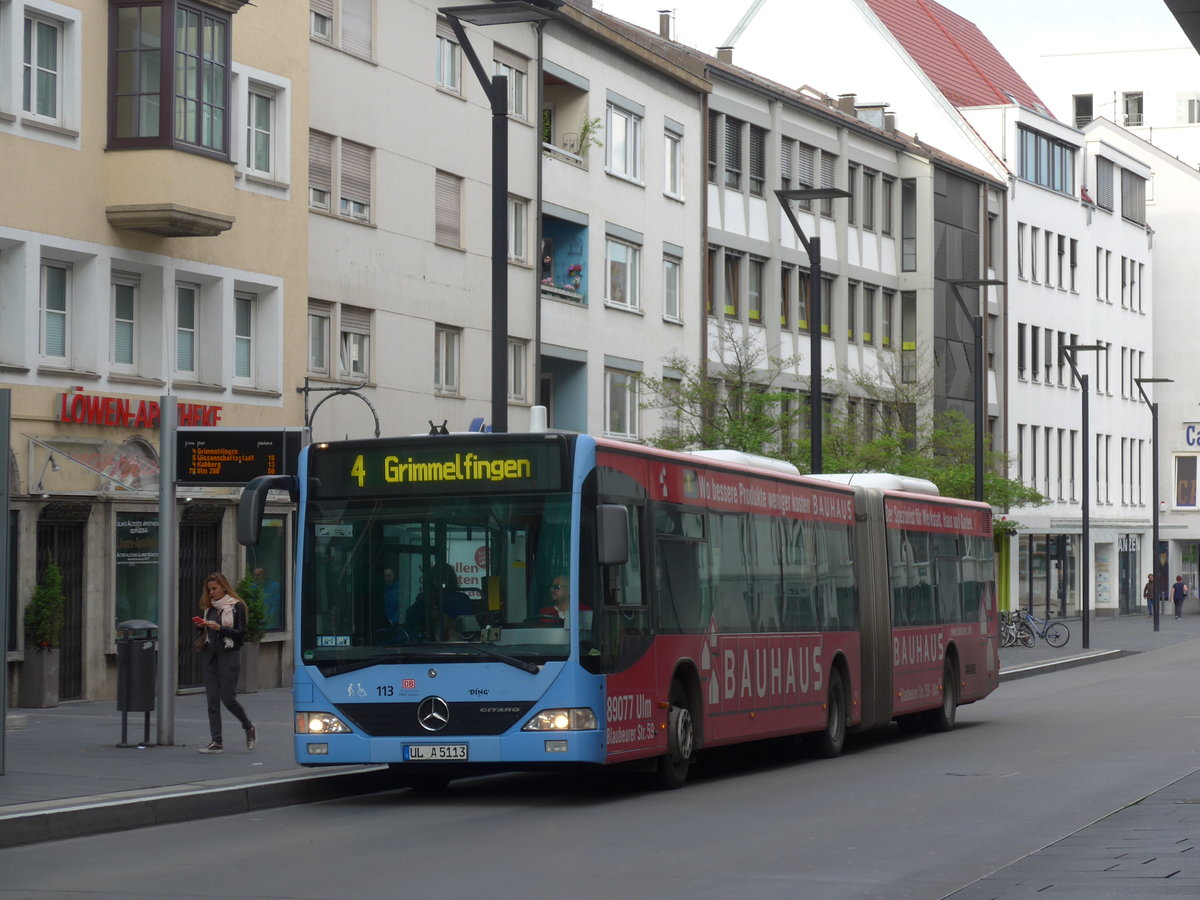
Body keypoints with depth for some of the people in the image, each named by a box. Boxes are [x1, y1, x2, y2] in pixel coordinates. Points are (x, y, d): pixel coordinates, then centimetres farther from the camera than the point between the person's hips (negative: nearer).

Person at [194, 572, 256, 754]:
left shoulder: (237, 606, -4)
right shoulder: (208, 607, 14)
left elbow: (241, 632, -9)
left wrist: (219, 628, -19)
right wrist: (200, 626, -3)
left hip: (229, 656, -6)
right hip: (210, 655, 6)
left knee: (228, 698, -6)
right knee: (212, 699, 1)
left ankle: (249, 727, 19)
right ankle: (216, 742, 3)